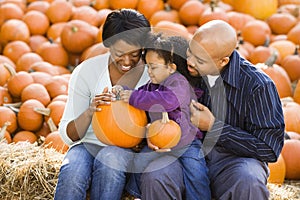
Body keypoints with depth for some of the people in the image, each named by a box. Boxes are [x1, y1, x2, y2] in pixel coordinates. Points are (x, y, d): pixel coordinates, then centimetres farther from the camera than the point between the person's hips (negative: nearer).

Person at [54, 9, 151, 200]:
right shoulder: (86, 71, -6)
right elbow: (68, 136, -4)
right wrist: (89, 112, -25)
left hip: (129, 150, 0)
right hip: (89, 145, 0)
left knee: (111, 158, -35)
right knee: (72, 172, -34)